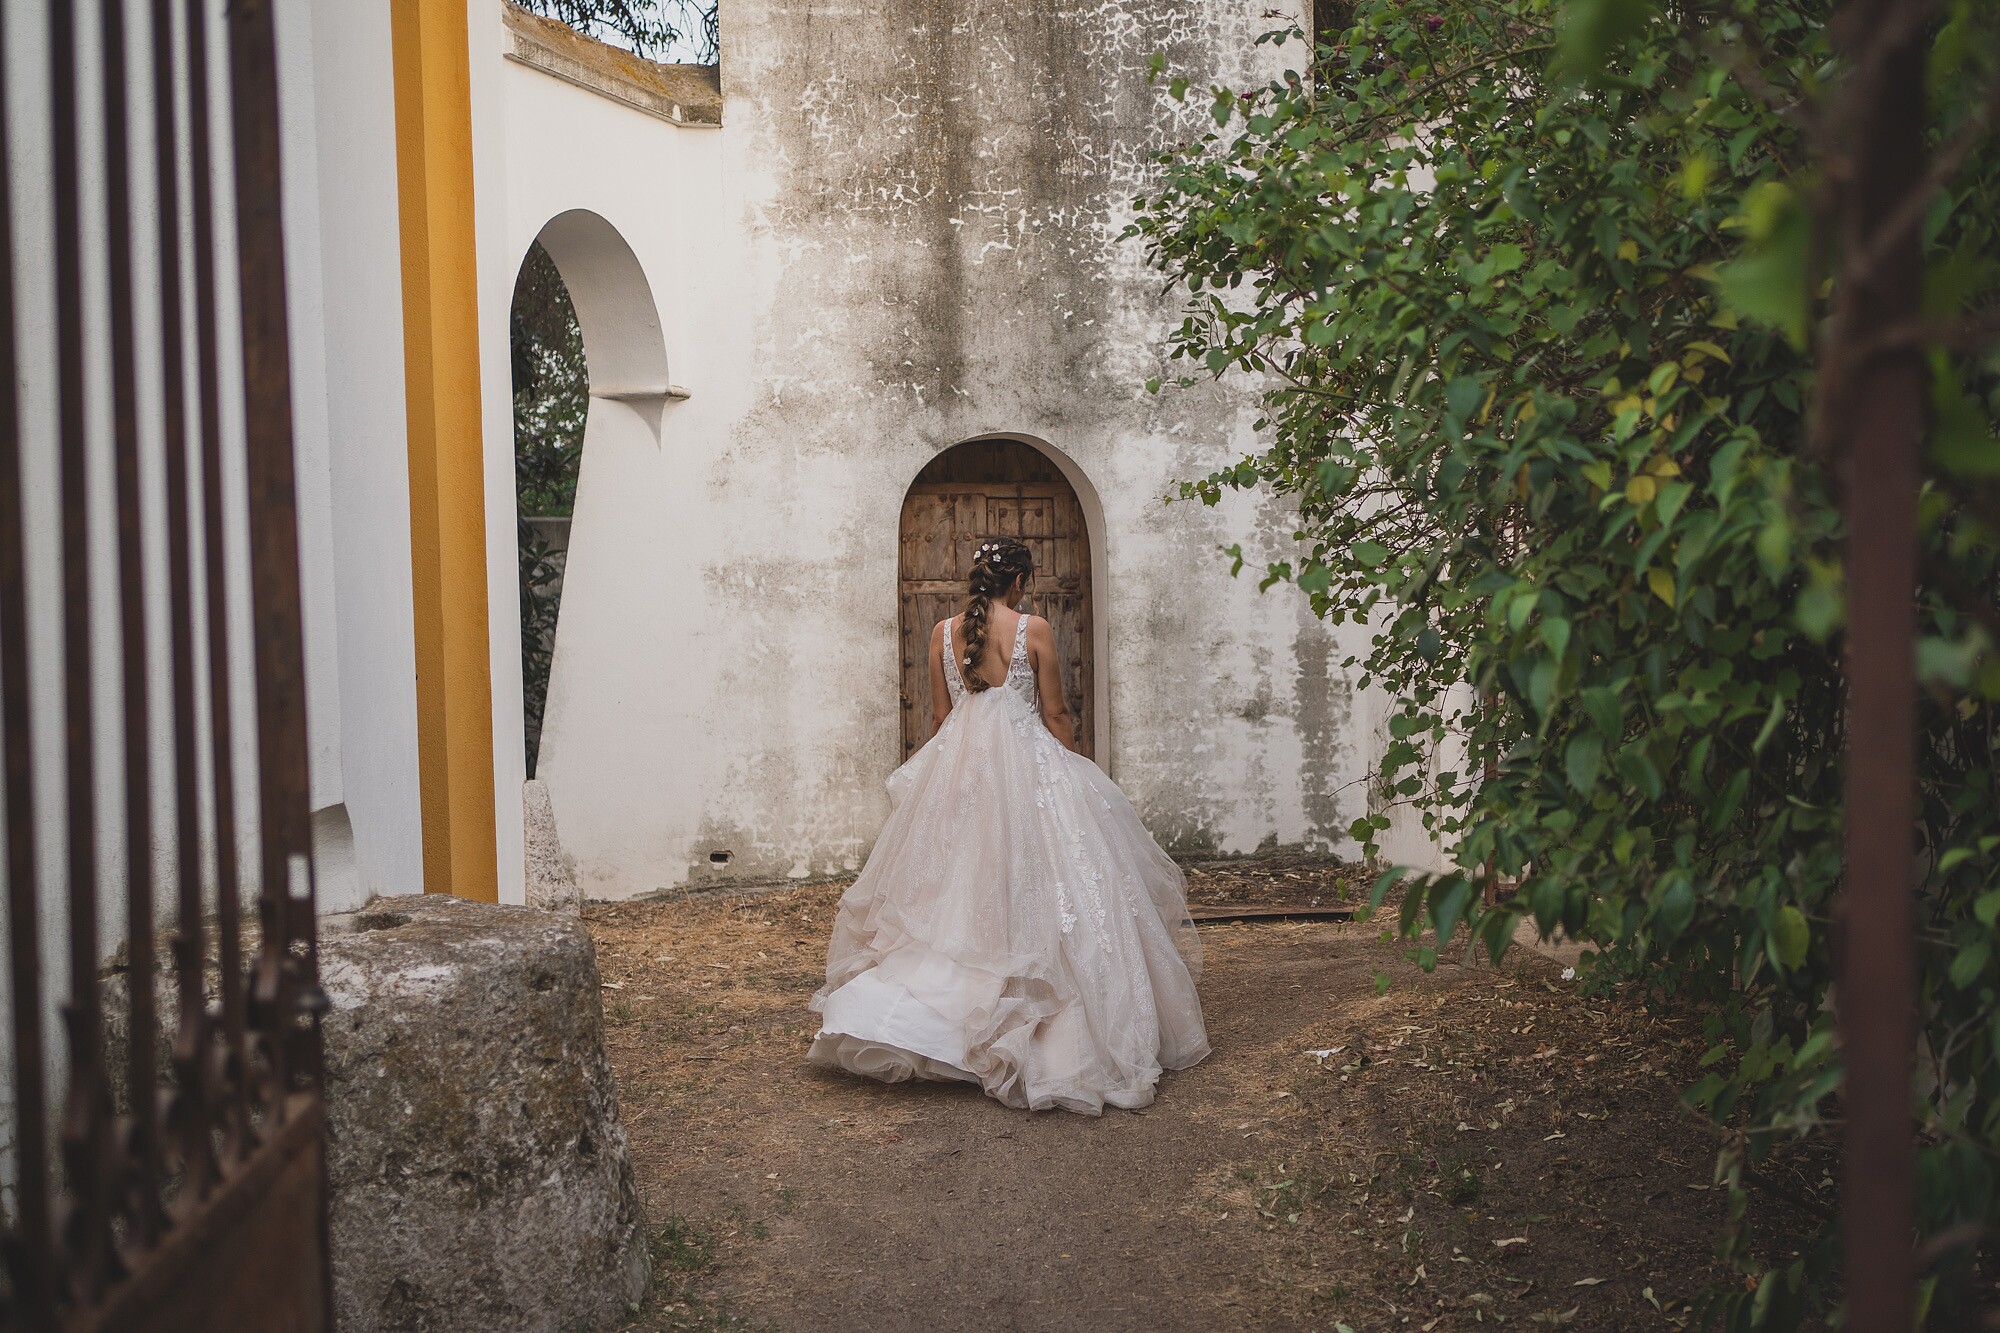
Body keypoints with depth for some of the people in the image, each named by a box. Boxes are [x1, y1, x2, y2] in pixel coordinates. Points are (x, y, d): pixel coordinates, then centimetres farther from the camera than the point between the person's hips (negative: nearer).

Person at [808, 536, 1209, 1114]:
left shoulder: (944, 632, 3)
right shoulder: (1034, 630, -7)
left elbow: (941, 716, 9)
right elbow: (1055, 715, -3)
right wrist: (1076, 772, 9)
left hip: (957, 767, 4)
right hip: (1026, 767, -4)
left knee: (957, 885, 13)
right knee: (1029, 887, -1)